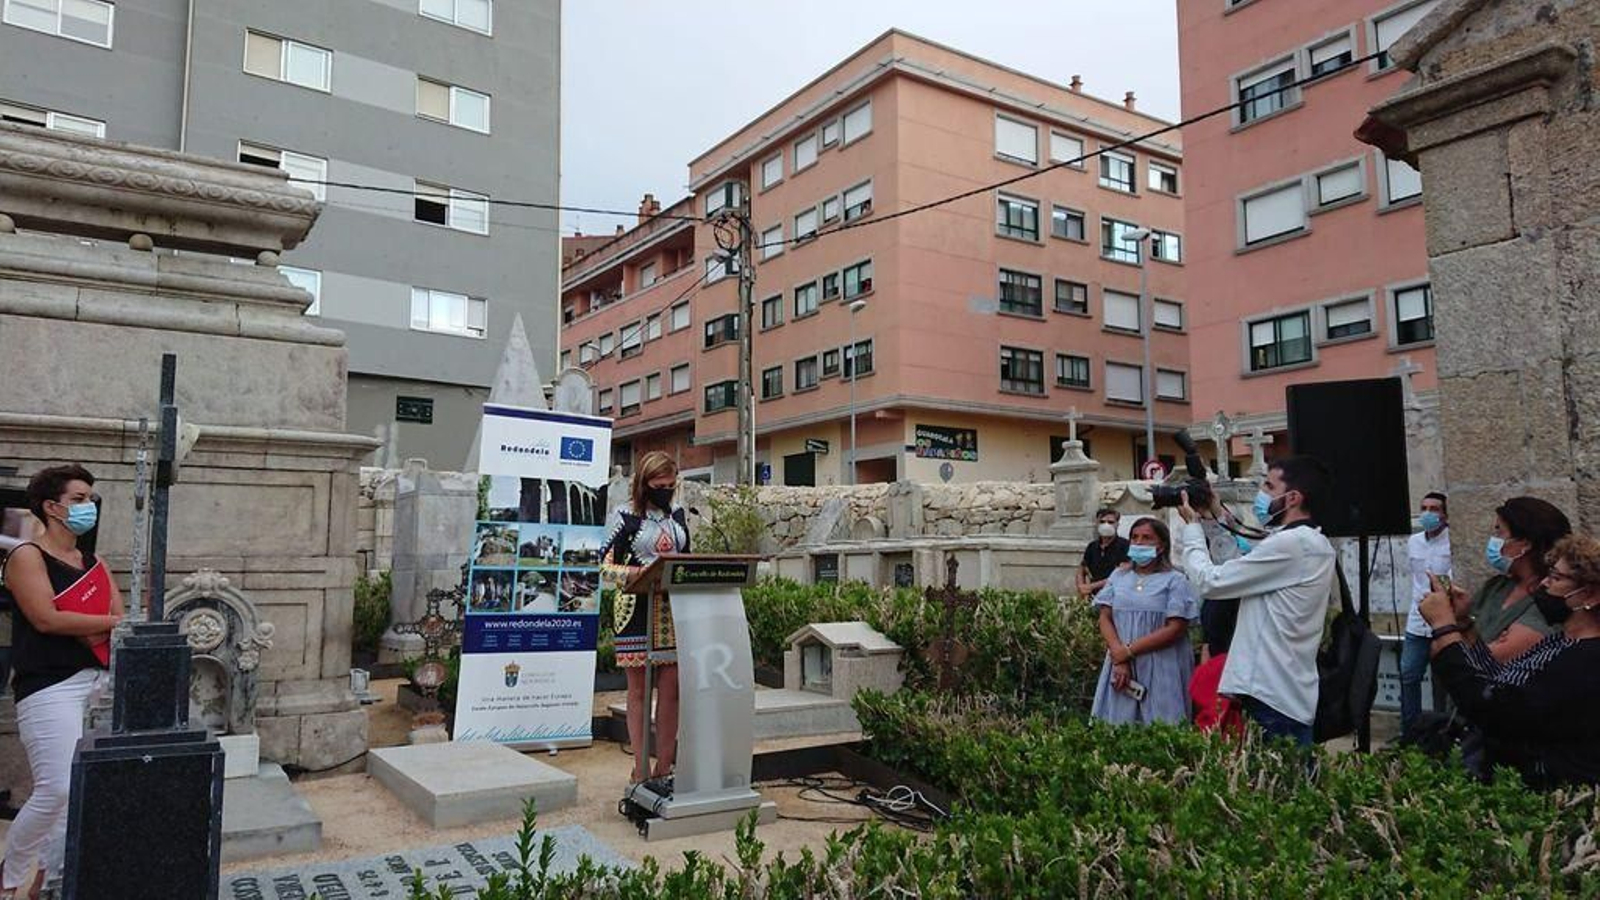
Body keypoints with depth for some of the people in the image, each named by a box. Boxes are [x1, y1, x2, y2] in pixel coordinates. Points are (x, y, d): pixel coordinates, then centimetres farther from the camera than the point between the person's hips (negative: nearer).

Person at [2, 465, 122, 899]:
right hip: (49, 689, -7)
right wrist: (109, 622, -6)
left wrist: (86, 630, -11)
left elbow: (124, 621, 8)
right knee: (56, 790, -12)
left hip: (97, 683, 7)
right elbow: (47, 619, -15)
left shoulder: (92, 564, 17)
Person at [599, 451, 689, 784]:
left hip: (674, 609, 5)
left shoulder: (677, 514, 11)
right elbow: (606, 565, -7)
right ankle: (641, 770, 10)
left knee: (671, 690, 6)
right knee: (639, 690, 3)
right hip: (637, 609, -5)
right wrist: (639, 574, -23)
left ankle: (664, 768, 16)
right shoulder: (625, 515, -4)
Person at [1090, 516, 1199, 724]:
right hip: (1120, 666, 3)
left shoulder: (1175, 581, 0)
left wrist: (1129, 651, -11)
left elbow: (1175, 629, -8)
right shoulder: (1118, 576, 13)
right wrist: (1119, 658, -9)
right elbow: (1105, 618, 6)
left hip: (1161, 670, -3)